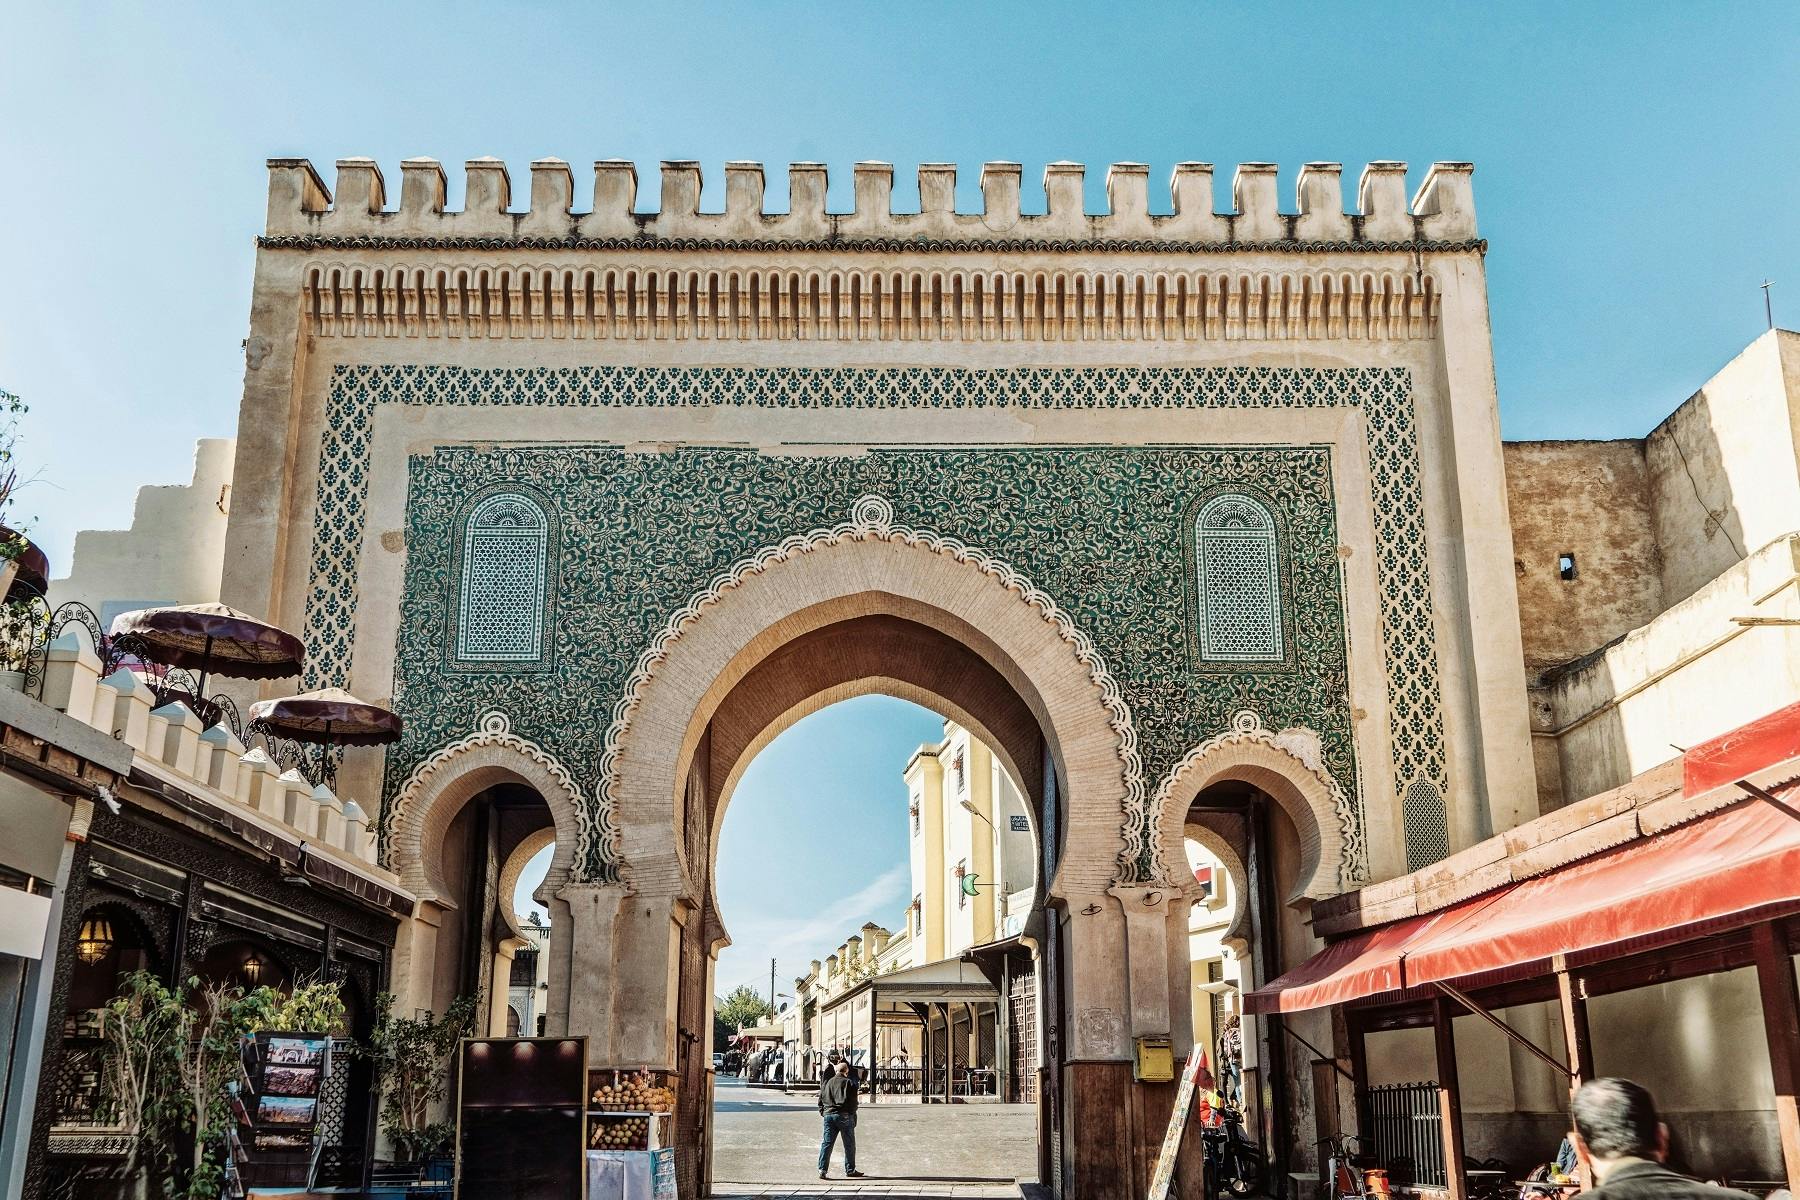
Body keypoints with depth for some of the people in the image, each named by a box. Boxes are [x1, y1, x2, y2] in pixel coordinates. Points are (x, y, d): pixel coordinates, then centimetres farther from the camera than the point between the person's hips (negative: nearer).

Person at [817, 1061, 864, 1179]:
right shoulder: (849, 1083, -2)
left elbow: (820, 1100, 12)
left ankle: (822, 1169, -3)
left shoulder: (826, 1083, 12)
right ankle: (850, 1170, 12)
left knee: (826, 1143, 5)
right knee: (849, 1144, 7)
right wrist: (852, 1113, 6)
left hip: (828, 1115, 4)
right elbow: (853, 1101, -5)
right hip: (844, 1115, -4)